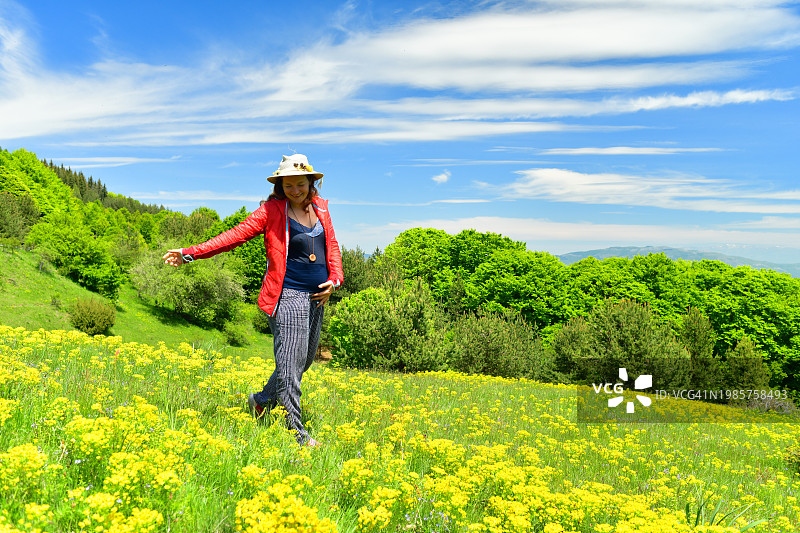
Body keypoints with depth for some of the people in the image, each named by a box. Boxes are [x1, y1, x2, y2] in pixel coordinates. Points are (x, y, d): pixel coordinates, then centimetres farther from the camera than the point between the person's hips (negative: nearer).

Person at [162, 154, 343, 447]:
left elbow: (332, 246, 16)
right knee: (290, 362, -7)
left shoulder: (320, 207, 10)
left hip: (316, 296, 7)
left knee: (305, 360, 15)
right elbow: (236, 235, -9)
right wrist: (190, 253, -16)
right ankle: (295, 432, 7)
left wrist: (334, 280, 0)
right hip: (287, 295, -6)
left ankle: (263, 399, 39)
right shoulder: (272, 210, -6)